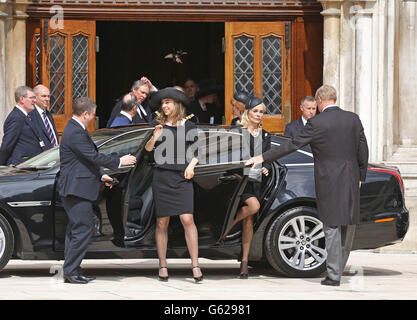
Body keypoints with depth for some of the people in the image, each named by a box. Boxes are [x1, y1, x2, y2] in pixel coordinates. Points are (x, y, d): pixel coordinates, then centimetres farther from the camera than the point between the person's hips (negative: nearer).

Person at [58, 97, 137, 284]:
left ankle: (72, 271, 15)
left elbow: (89, 158, 24)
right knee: (83, 228, -10)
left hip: (74, 190, 11)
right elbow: (94, 157, -19)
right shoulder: (76, 133, -18)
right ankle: (70, 271, -8)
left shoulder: (75, 130, 17)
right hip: (77, 189, -11)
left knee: (75, 229, 12)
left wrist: (101, 175, 20)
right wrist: (119, 162, -9)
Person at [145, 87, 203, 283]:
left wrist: (191, 165, 0)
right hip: (161, 177, 1)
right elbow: (147, 149, 6)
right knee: (162, 222, 2)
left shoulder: (188, 126, 8)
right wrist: (154, 138, -14)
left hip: (182, 178, -1)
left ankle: (195, 265, -9)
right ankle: (162, 266, 10)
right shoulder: (157, 124, 8)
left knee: (187, 220, -10)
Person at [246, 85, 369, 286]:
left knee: (332, 227, -1)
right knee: (349, 224, 15)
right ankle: (339, 268, 25)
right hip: (351, 179, 4)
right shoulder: (353, 119, 3)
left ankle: (333, 275, -1)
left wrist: (263, 158, -4)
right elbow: (363, 150, 8)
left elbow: (292, 145, -10)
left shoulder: (316, 123, -10)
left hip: (329, 182, -4)